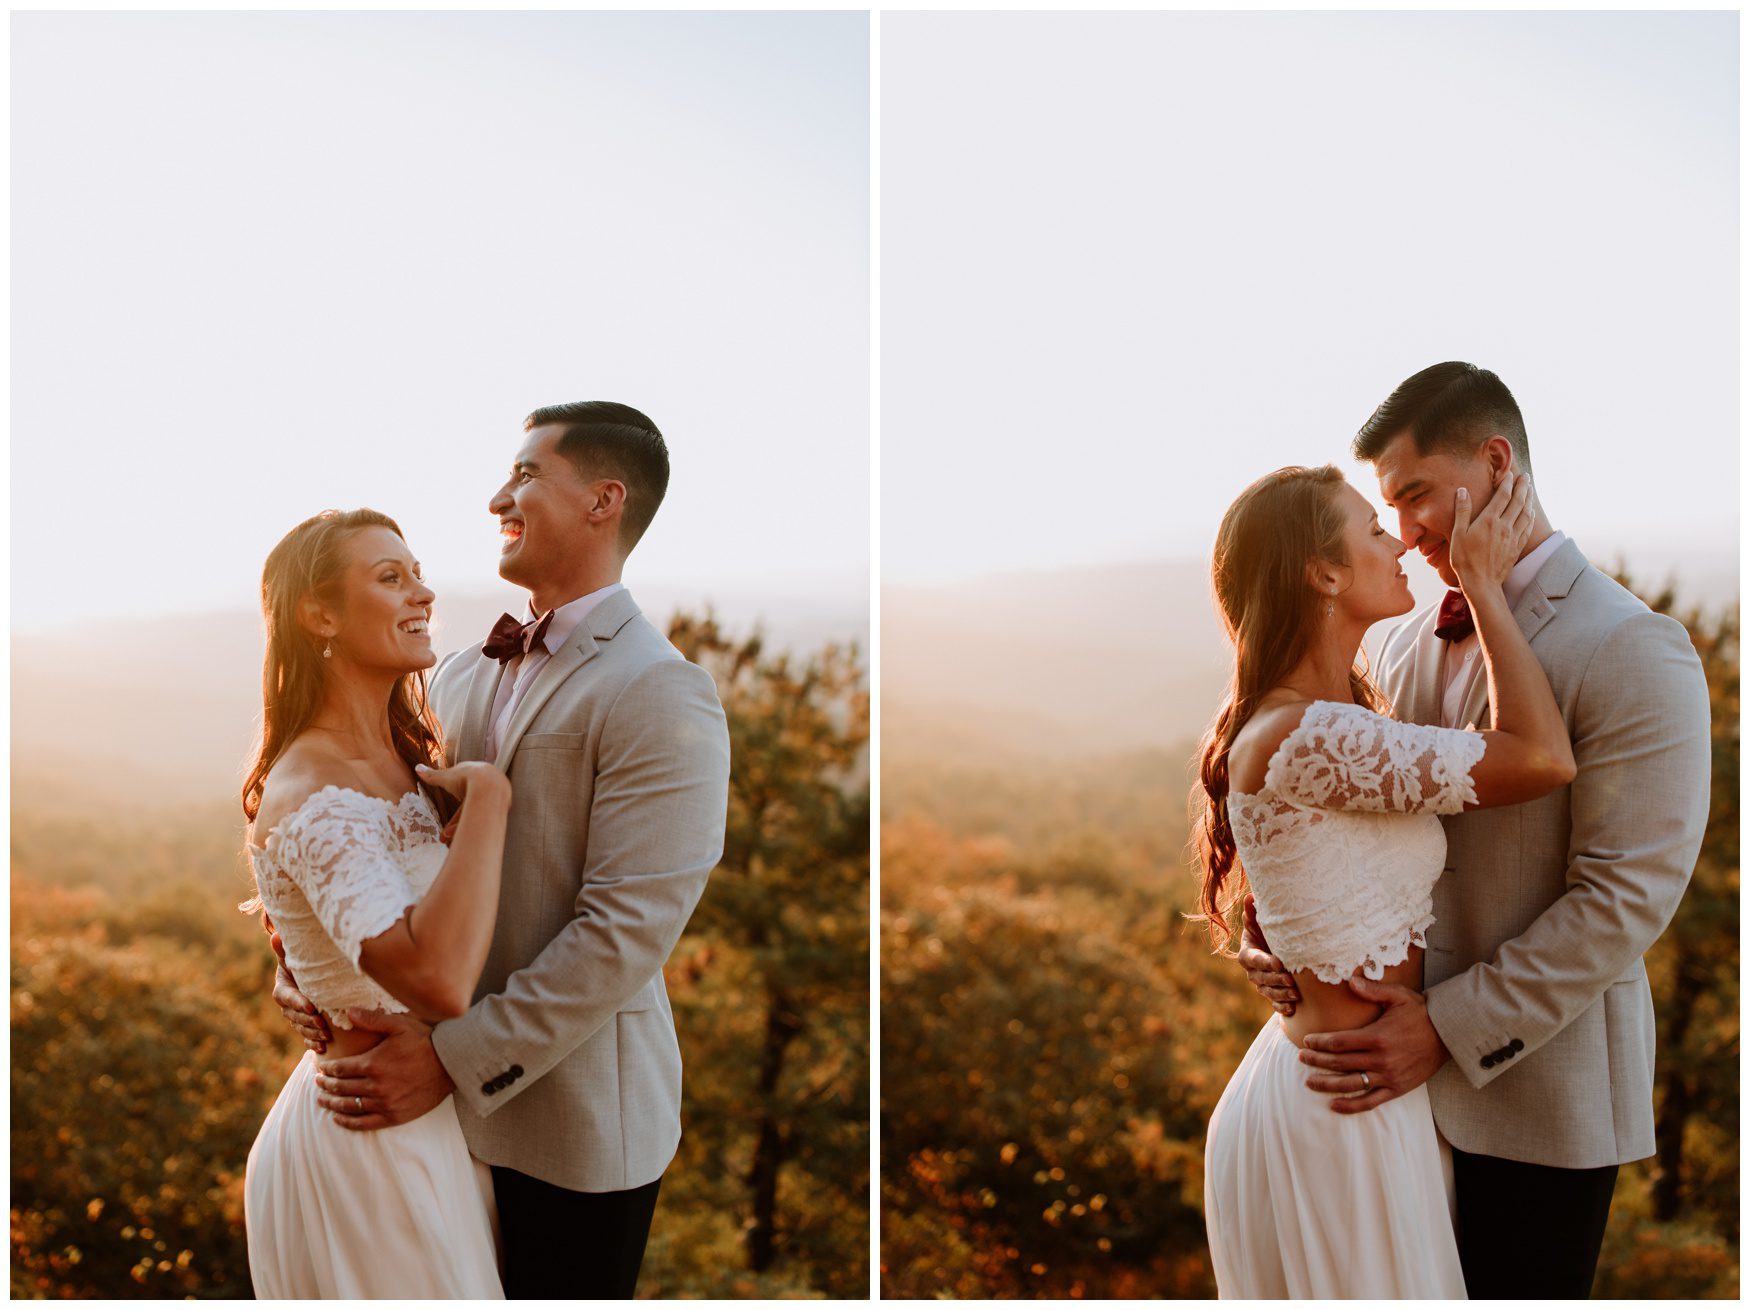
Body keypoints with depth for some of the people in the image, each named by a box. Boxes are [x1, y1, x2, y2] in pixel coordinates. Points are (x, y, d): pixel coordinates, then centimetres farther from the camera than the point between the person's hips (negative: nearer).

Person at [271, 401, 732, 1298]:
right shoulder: (461, 676, 10)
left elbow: (627, 931, -21)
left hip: (572, 1123, -6)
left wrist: (457, 1058, -21)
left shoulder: (659, 695, -16)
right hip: (446, 1104, 7)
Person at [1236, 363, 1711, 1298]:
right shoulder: (1410, 645, 10)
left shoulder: (1634, 650, -13)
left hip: (1539, 1074, -6)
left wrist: (1450, 1027, -21)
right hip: (1410, 1077, 6)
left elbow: (1628, 895, -18)